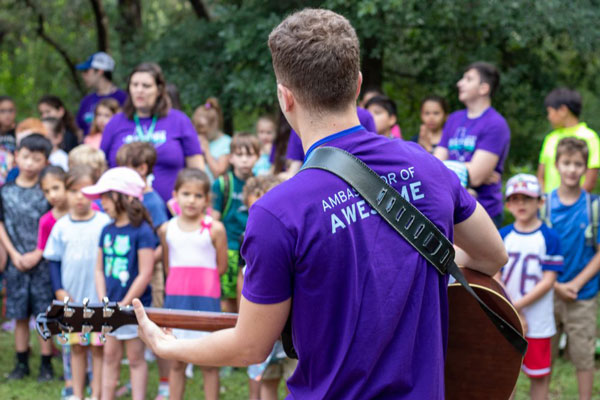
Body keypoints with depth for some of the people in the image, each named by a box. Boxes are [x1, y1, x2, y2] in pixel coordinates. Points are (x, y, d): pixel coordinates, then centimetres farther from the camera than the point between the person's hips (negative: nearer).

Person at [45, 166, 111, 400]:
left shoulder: (105, 223, -4)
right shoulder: (61, 227, 3)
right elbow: (54, 261, 8)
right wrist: (59, 291, -3)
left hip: (100, 298, -3)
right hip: (72, 299, 3)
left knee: (98, 347, 0)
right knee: (76, 346, 10)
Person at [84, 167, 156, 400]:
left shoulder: (141, 231, -14)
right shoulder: (107, 231, 7)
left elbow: (145, 274, -17)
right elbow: (100, 269, 10)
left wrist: (123, 305, -14)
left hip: (134, 307, -6)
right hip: (110, 308, 6)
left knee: (135, 358, 2)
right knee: (110, 356, 13)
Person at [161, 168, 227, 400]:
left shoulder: (215, 229, -5)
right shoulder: (167, 229, 4)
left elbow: (221, 267, 0)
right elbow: (168, 267, 13)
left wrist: (201, 282, -2)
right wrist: (182, 285, 3)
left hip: (206, 300, -3)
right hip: (175, 298, 3)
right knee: (176, 362, 10)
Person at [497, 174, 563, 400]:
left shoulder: (549, 238, -5)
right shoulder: (502, 236, 4)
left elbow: (548, 281, -10)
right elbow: (495, 277, 0)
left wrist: (518, 305, -17)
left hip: (538, 322, -2)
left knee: (540, 375, 6)